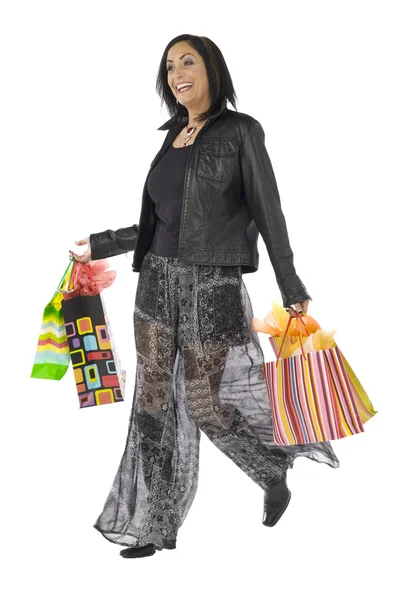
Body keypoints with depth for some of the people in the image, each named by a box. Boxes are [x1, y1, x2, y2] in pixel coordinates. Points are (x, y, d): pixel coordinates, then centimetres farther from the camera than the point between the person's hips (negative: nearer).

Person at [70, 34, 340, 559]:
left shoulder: (241, 130, -4)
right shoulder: (172, 137, 13)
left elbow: (267, 211, -6)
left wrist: (292, 289, -8)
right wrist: (101, 245, 20)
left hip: (212, 286, -6)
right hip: (159, 280, 6)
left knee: (203, 406, 0)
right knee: (152, 401, 4)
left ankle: (275, 473, 28)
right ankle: (153, 525, 14)